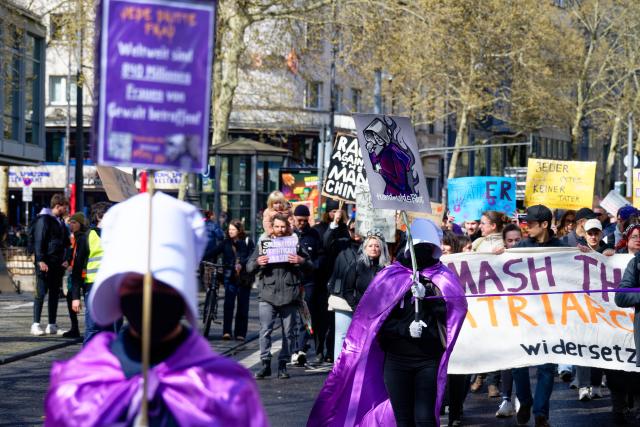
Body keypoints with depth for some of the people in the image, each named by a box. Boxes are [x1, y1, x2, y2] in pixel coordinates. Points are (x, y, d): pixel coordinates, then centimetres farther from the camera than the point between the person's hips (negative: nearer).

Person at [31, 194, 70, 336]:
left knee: (55, 294, 8)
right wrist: (40, 260, -19)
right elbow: (38, 241, -13)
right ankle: (36, 324, -6)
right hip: (45, 264, -8)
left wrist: (65, 259, 11)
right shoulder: (44, 220, -8)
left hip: (57, 264, 8)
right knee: (41, 293, -7)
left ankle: (52, 325, 11)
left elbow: (66, 242, 23)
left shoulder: (60, 222, 17)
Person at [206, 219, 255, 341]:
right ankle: (226, 331, -13)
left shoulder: (247, 242, 3)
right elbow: (213, 252, 0)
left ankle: (240, 333, 8)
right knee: (228, 303, -10)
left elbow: (252, 256, -7)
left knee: (243, 305, 2)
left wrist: (242, 264, -23)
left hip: (244, 278, -1)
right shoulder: (225, 243, 9)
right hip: (230, 277, 1)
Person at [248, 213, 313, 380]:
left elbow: (310, 266, 10)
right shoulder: (263, 243, 11)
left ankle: (283, 364, 11)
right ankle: (265, 364, -3)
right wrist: (257, 262, -13)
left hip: (289, 296, 1)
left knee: (289, 332, 4)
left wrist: (302, 261, -13)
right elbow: (249, 267, 9)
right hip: (268, 296, -1)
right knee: (265, 330, -8)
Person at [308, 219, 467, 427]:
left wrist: (426, 297, -19)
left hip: (429, 360, -2)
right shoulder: (391, 277, 4)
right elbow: (377, 319, 2)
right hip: (396, 360, 2)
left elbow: (453, 313, -6)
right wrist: (405, 329, -14)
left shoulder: (443, 279, 4)